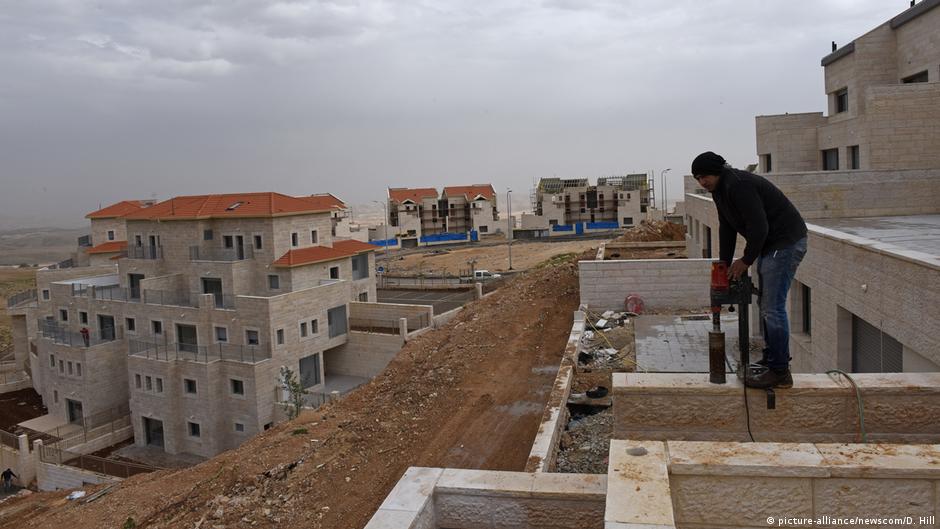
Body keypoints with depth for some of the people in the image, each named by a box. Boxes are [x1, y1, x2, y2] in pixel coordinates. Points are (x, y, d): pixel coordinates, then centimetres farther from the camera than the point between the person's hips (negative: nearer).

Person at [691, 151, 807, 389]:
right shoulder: (720, 189, 11)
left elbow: (759, 227, -25)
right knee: (766, 304, 16)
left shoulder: (738, 185, -23)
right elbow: (726, 227, 15)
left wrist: (746, 260, -14)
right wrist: (724, 263, 8)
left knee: (773, 307, -10)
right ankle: (771, 359, 28)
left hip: (786, 242, -11)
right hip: (769, 245, 11)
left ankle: (779, 372, -4)